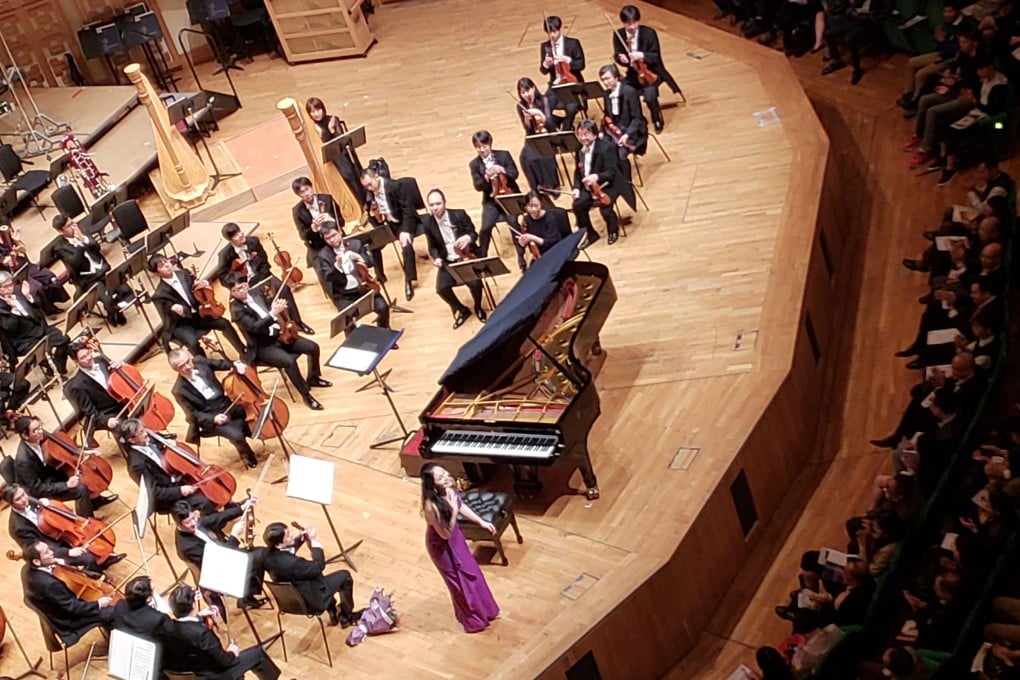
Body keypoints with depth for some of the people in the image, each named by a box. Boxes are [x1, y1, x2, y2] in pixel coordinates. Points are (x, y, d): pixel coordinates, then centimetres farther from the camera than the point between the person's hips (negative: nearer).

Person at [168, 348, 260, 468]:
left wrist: (236, 365, -12)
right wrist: (214, 419, -26)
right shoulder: (179, 390, -19)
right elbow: (193, 415, -13)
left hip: (227, 405, 6)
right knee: (237, 435, -25)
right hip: (209, 419, -6)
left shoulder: (199, 361, -7)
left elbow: (222, 364, 8)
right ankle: (249, 458, 6)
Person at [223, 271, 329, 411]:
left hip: (279, 334, 7)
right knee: (289, 361, -31)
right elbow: (254, 327, -28)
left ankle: (313, 378, 22)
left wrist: (279, 308, -5)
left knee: (313, 347, -3)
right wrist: (273, 313, -35)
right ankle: (306, 394, -12)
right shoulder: (236, 309, -17)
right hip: (263, 347, -7)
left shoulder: (256, 293, 4)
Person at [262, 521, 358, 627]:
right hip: (308, 600, -8)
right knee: (344, 576, 8)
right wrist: (315, 541, -17)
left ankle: (333, 613, 41)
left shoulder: (268, 553, -17)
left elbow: (287, 549, 8)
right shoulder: (290, 562, -41)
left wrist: (300, 537, -7)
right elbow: (318, 566, -23)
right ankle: (347, 616, 29)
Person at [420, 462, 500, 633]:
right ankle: (473, 620, 37)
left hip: (455, 535, 7)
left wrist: (481, 521, 7)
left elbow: (461, 506, 4)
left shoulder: (449, 489, -18)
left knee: (470, 570, 24)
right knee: (459, 580, 13)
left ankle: (484, 610, 49)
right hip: (441, 544, -7)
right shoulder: (431, 505, -39)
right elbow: (445, 534, -29)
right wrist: (454, 509, -37)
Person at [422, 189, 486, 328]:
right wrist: (436, 258, -13)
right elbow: (433, 246, 8)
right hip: (448, 261, 2)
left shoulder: (459, 214, -9)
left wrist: (468, 237, -25)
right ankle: (462, 310, 9)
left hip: (467, 256, -2)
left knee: (474, 283, -27)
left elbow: (474, 233, -1)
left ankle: (478, 307, 8)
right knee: (441, 288, -21)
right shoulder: (428, 223, -4)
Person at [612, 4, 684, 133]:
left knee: (649, 96, -28)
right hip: (633, 73, 4)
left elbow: (656, 56, -15)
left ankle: (658, 121, 5)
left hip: (650, 72, -4)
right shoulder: (618, 35, -7)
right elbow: (617, 56, -2)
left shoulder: (649, 33, -15)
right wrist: (621, 58, -27)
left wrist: (641, 55, -35)